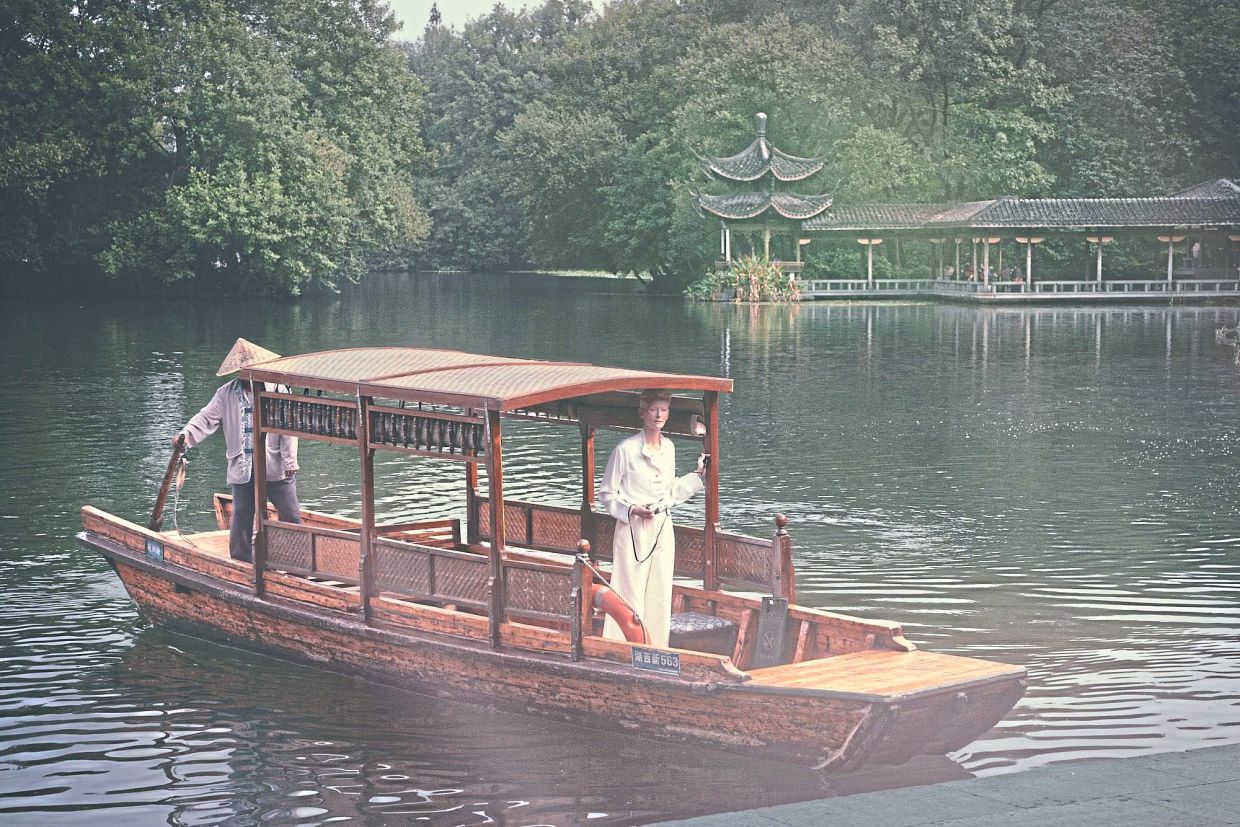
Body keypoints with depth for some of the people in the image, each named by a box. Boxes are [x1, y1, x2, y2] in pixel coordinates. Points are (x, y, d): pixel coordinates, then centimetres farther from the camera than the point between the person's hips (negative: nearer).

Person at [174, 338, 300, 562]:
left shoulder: (276, 389, -2)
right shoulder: (226, 394, 5)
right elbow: (206, 418, -1)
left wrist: (290, 460, -8)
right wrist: (186, 434, -20)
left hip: (276, 466, -2)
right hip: (242, 468, 2)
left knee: (290, 514, 3)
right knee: (241, 517, 7)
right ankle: (241, 563, 15)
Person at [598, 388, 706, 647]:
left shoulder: (668, 447, 9)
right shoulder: (626, 449, -10)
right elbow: (607, 493, -4)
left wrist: (698, 475, 14)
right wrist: (632, 510, -17)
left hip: (663, 528, 6)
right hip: (633, 529, -6)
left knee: (661, 595, 8)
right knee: (631, 594, -7)